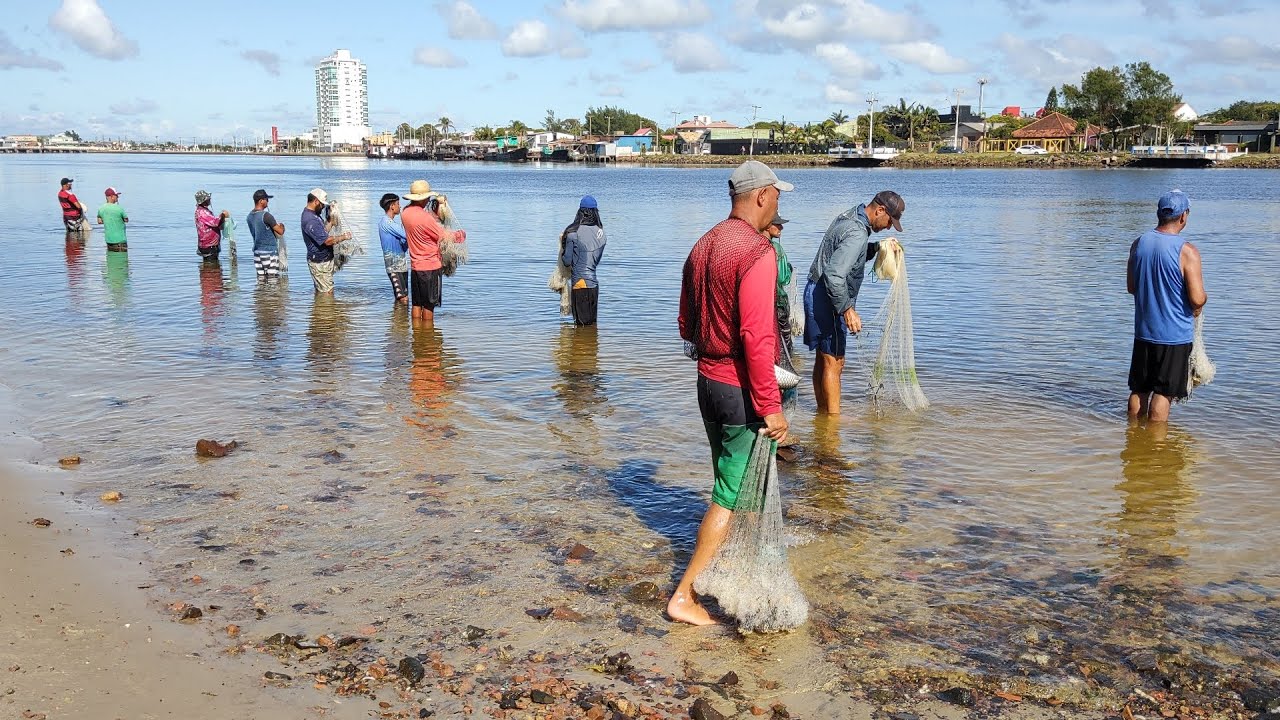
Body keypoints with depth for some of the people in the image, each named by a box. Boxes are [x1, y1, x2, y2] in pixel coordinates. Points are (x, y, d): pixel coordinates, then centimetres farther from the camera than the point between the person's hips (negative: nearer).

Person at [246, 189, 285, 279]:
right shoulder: (266, 216, -17)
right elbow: (280, 232, -13)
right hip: (270, 252, -7)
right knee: (272, 279, -4)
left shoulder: (250, 217, 7)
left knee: (261, 278, 8)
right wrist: (281, 226, 10)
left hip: (257, 252, 7)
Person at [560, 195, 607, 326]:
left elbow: (567, 262, -9)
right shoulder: (601, 232, 4)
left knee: (582, 323, 2)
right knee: (593, 322, 15)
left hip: (580, 284, -5)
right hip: (594, 285, 5)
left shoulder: (573, 233, -12)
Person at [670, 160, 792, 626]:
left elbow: (687, 323, 15)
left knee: (732, 480, 25)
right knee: (732, 496, -1)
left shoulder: (704, 246, 7)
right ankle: (685, 596, 2)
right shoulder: (757, 253, -20)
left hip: (708, 382, 9)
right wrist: (770, 406, -21)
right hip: (741, 390, -9)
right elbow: (756, 337, -25)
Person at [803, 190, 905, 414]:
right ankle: (833, 417, 1)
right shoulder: (857, 233, -22)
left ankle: (822, 412, 25)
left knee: (823, 359, 16)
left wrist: (877, 248, 16)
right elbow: (834, 275, -30)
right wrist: (847, 309, -26)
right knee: (834, 361, -4)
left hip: (817, 293, 10)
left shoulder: (848, 217, 10)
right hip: (827, 298, -10)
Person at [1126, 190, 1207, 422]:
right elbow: (1197, 299, -18)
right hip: (1174, 334, -5)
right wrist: (1202, 299, 3)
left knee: (1139, 389, 16)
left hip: (1143, 331, 5)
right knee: (1163, 393, 4)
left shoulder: (1138, 244, 0)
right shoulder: (1187, 252, -17)